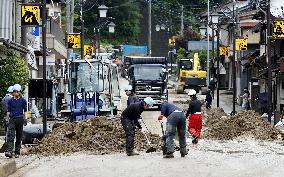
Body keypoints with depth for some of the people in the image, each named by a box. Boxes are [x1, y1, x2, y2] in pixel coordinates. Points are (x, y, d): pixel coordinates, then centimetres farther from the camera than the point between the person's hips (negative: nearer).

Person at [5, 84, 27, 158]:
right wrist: (8, 114, -3)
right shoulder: (10, 101, 8)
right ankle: (9, 151, -26)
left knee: (19, 136, 5)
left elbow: (25, 111, 6)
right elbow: (8, 110, 13)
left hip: (20, 119, 0)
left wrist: (24, 119, -1)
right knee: (10, 135, -15)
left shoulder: (23, 101, 4)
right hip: (12, 119, 0)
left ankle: (17, 152, 13)